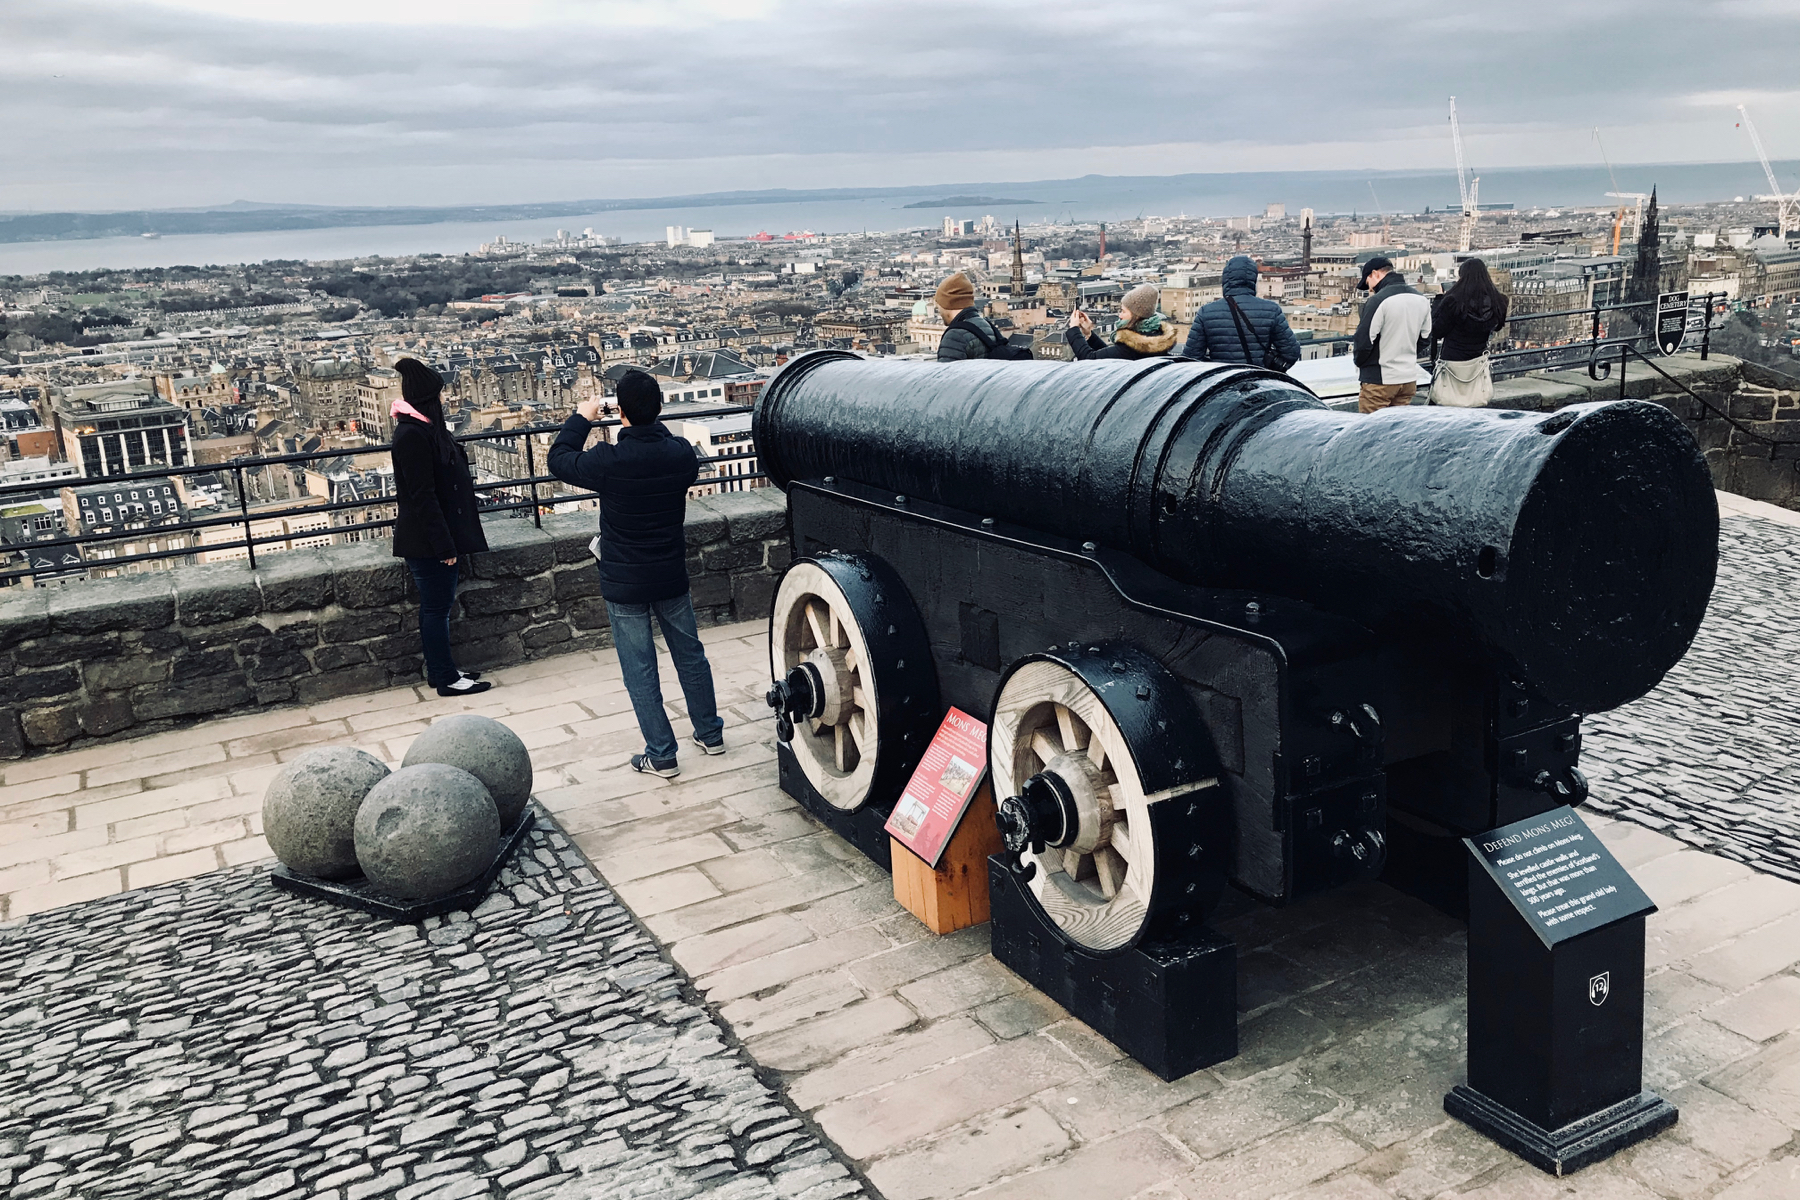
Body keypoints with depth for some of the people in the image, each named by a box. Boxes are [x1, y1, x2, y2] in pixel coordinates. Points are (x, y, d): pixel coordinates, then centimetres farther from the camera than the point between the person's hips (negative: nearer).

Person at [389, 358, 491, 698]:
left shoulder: (424, 428, 11)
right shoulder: (412, 434, -19)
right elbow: (422, 495, -21)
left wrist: (451, 539, 22)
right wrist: (444, 544, -21)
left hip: (434, 538, 10)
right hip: (427, 541, -10)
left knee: (436, 605, 15)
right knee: (436, 607, -1)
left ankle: (439, 671, 25)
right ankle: (446, 678, 8)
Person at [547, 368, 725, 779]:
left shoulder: (609, 461, -22)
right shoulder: (682, 454, -10)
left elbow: (558, 459, -4)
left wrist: (581, 418, 10)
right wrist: (652, 422, 17)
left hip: (624, 584, -4)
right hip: (672, 576, 4)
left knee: (640, 669, 6)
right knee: (690, 654, 20)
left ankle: (662, 756, 11)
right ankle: (710, 733, 33)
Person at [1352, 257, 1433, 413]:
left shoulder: (1378, 301, -16)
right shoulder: (1422, 300, 9)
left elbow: (1364, 341, -16)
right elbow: (1425, 336, 17)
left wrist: (1358, 360, 3)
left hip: (1379, 379, -8)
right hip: (1410, 378, 8)